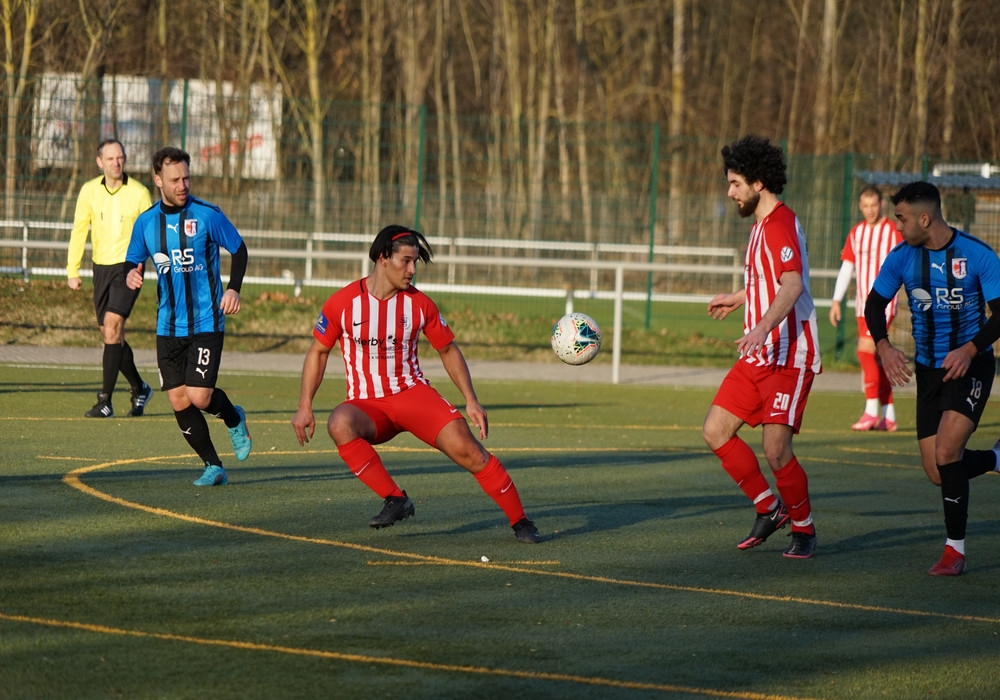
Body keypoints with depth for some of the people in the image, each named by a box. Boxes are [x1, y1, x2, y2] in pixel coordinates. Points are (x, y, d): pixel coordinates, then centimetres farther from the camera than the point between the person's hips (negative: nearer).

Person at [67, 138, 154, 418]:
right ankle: (139, 389, 30)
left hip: (128, 266, -5)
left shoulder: (139, 193, -8)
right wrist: (73, 271, 3)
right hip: (101, 267, 5)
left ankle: (105, 401, -15)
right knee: (111, 334, 8)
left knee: (111, 327, -17)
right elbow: (79, 230, 7)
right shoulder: (89, 191, 1)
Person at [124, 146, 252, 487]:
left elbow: (239, 249, 3)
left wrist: (233, 288, -12)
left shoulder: (208, 215, -7)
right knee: (179, 401, 0)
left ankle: (234, 418, 21)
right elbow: (133, 262, 14)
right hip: (168, 327, 4)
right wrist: (131, 274, -10)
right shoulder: (146, 222, 4)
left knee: (199, 396, -14)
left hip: (206, 323, -4)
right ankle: (213, 467, 14)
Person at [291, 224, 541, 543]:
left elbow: (448, 350, 11)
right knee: (339, 425, -36)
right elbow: (318, 352, 6)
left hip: (412, 392, 1)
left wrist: (471, 400, 2)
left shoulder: (419, 304, -1)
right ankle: (395, 500, -25)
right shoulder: (342, 302, -6)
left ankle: (520, 521, -2)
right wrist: (305, 406, -1)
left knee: (468, 450, -19)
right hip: (366, 404, -1)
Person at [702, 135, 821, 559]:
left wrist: (763, 326, -45)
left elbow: (793, 284, -32)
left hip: (789, 357, -10)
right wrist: (738, 298, 48)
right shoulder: (761, 224, 16)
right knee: (715, 431, 2)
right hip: (759, 355, 10)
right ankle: (770, 508, 16)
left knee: (776, 449, -13)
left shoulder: (780, 224, -16)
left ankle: (804, 529, 8)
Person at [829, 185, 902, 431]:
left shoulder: (893, 232, -5)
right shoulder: (856, 233, 11)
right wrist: (836, 300, 9)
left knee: (865, 349, -18)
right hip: (863, 305, 6)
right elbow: (846, 267, 14)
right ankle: (888, 416, 13)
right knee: (876, 358, 7)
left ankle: (872, 411, -15)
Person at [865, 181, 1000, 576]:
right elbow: (875, 305, 8)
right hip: (928, 371, 5)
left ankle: (955, 550, -9)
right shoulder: (901, 257, -2)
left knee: (946, 453, -22)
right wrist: (882, 346, -11)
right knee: (937, 473, 2)